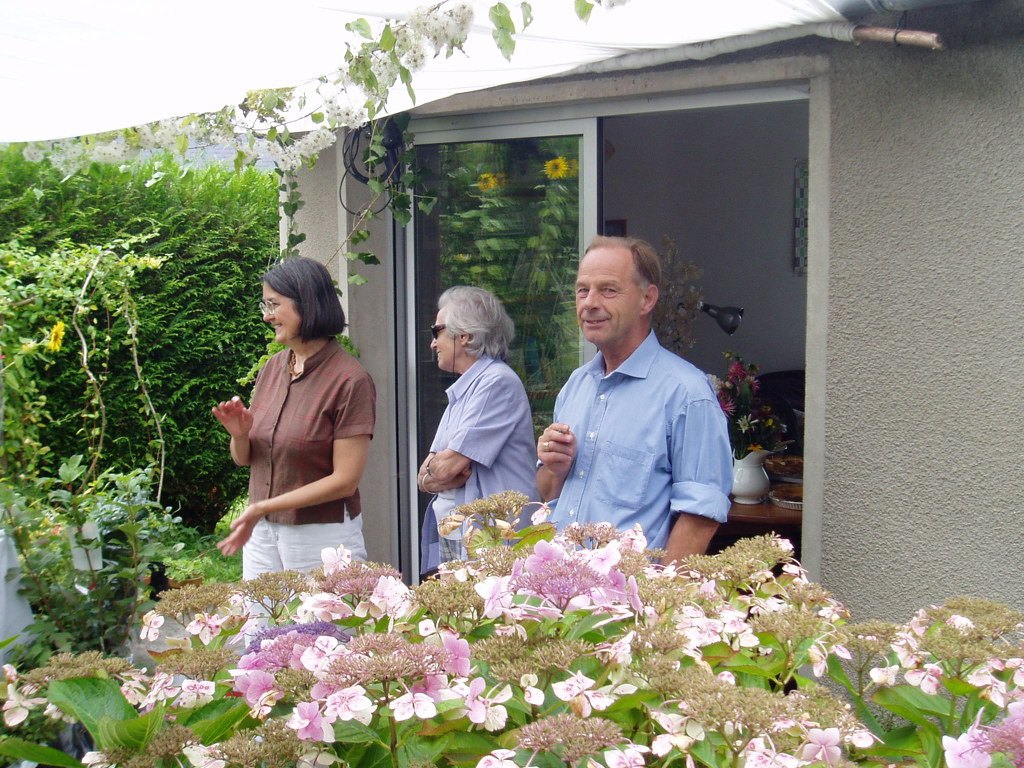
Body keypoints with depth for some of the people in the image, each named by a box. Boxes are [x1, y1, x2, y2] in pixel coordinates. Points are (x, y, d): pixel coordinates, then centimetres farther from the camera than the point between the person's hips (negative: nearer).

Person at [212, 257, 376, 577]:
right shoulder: (272, 368, 5)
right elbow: (244, 459, 12)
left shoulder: (350, 380, -15)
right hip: (261, 533, 6)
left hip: (322, 536, -6)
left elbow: (345, 480, -17)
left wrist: (264, 507, -18)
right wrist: (239, 434, -10)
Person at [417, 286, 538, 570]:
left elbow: (447, 467, -17)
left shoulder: (498, 382, -12)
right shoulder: (463, 390, 16)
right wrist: (436, 478, -10)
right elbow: (424, 478, 12)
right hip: (451, 543, 9)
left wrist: (432, 464, 5)